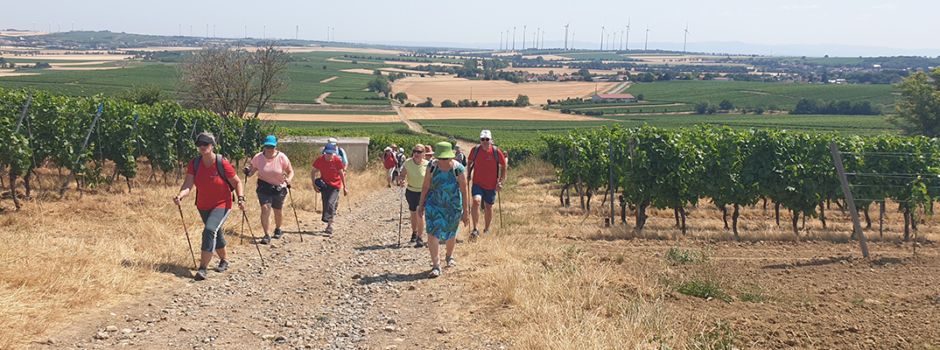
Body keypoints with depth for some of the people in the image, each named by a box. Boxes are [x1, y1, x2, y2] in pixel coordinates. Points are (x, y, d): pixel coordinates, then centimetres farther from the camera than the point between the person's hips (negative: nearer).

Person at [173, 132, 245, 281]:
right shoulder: (194, 164, -9)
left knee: (210, 230, -26)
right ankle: (224, 261, 46)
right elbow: (188, 185, -19)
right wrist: (180, 195, -38)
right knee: (216, 234, 21)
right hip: (203, 206, 5)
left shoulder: (222, 164, -19)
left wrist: (241, 198, -22)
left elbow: (237, 182, -8)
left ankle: (203, 268, -25)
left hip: (222, 205, -5)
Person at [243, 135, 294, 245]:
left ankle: (278, 230, 42)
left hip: (279, 188, 0)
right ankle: (266, 235, -11)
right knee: (265, 208, -16)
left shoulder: (282, 157, -12)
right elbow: (252, 168, 4)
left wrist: (288, 179, -24)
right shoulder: (258, 157, -9)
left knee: (277, 211, 14)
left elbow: (290, 171, -5)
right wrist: (248, 172, -19)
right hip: (264, 187, 0)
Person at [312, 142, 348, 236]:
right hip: (324, 185, 3)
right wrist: (314, 184, -9)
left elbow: (342, 174, -6)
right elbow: (313, 172, 2)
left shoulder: (337, 161, -15)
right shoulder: (320, 160, -9)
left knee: (330, 203, -17)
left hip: (335, 186, -3)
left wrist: (344, 187, -3)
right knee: (325, 204, 7)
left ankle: (329, 225, -13)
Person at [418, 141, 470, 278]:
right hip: (434, 205, 0)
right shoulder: (432, 166, -11)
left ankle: (449, 256, 46)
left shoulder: (458, 169, -16)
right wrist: (421, 205, 3)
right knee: (433, 233, -13)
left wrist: (466, 211, -10)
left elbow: (464, 191, -11)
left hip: (453, 206, 0)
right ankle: (436, 266, -12)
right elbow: (425, 186, -1)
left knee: (451, 233, 18)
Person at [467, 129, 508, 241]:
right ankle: (475, 229, -19)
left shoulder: (496, 152, -10)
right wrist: (468, 175, 8)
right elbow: (469, 162, 14)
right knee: (476, 201, -25)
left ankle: (486, 230, 34)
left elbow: (504, 166, 2)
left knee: (488, 207, 11)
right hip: (477, 183, 0)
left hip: (491, 185, 1)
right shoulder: (475, 150, -6)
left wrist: (500, 181, -2)